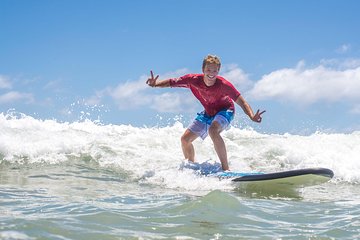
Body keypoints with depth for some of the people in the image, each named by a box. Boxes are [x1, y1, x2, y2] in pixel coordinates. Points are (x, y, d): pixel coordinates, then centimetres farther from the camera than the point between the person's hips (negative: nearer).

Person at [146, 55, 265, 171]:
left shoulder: (223, 84, -32)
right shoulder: (194, 80, -24)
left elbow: (241, 101, -33)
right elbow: (172, 82, -15)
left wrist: (252, 116, -50)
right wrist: (155, 84, -33)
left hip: (225, 110, -5)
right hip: (208, 113, 5)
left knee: (213, 131, -37)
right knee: (185, 139, 4)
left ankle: (225, 168, -31)